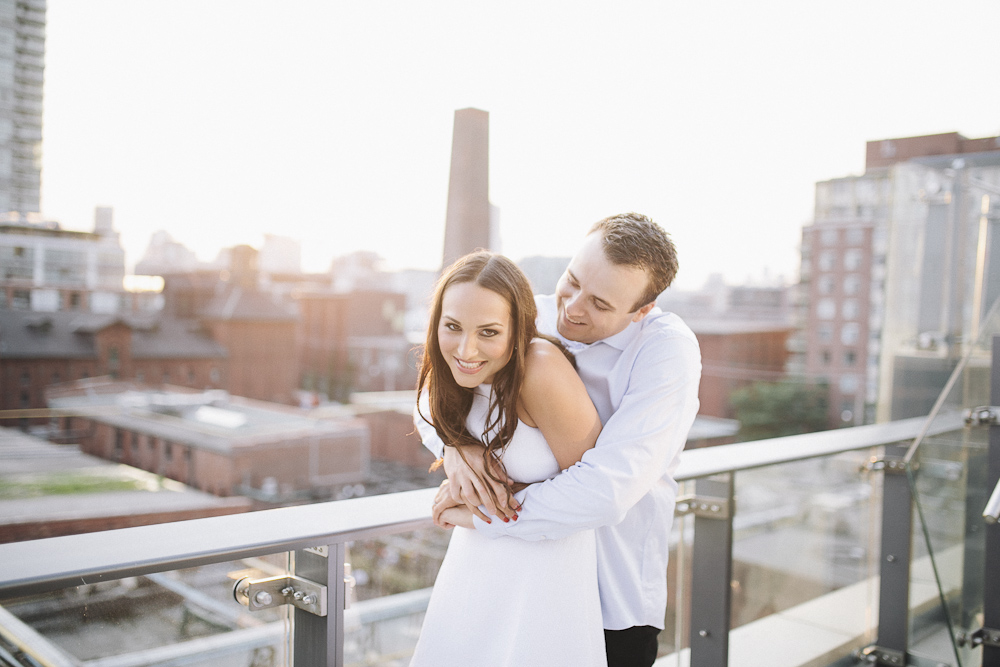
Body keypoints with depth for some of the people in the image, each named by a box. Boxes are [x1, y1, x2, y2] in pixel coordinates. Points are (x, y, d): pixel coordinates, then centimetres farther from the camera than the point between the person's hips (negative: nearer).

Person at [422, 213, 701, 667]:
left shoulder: (669, 349, -21)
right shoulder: (529, 318, -5)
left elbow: (607, 491, -30)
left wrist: (475, 514, -22)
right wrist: (454, 446, -20)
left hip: (613, 601, -4)